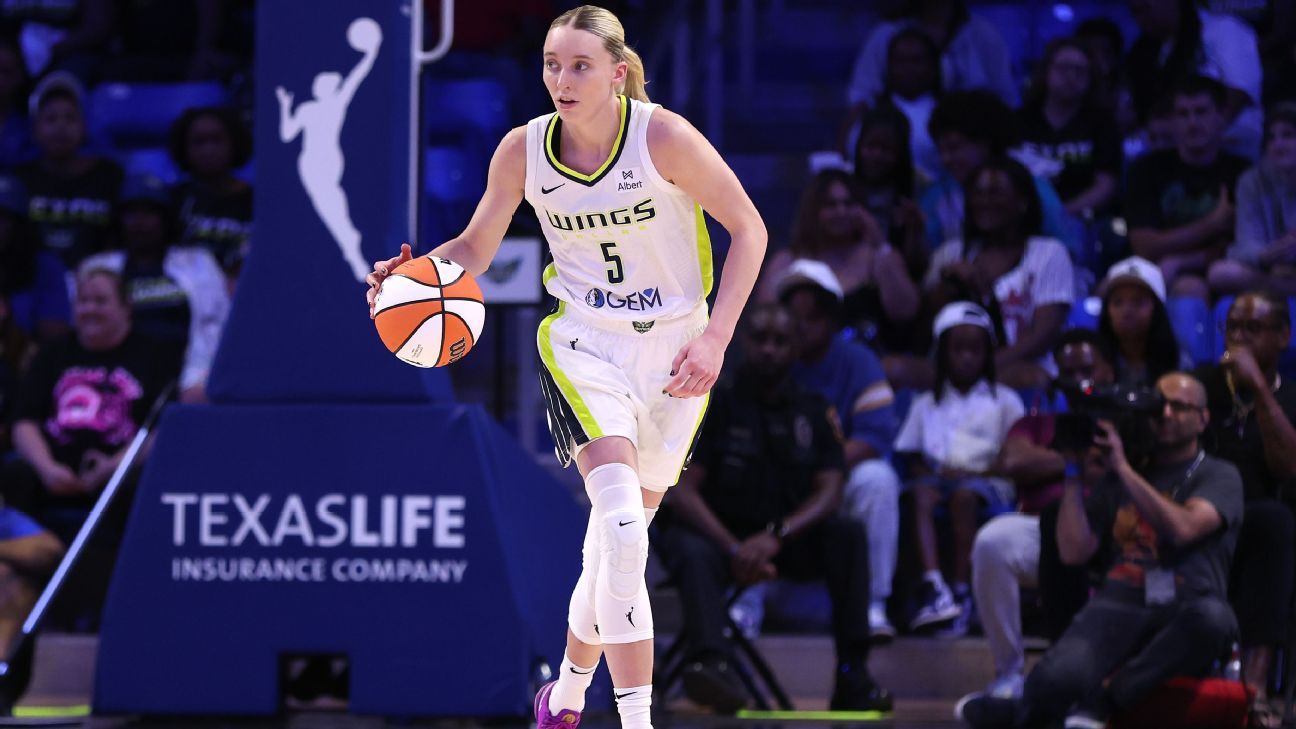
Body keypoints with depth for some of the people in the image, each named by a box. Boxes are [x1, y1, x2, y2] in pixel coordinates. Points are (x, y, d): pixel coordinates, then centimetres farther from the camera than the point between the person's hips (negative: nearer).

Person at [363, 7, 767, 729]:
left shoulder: (664, 137, -16)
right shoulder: (523, 150, -8)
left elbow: (749, 229, -7)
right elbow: (476, 246, 6)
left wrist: (715, 339, -16)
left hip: (675, 350, 0)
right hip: (584, 344, 0)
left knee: (620, 541, 8)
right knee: (621, 529, -23)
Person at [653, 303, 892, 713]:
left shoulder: (811, 413, 9)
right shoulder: (716, 406, 0)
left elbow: (829, 492, -2)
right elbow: (682, 492, -9)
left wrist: (775, 536, -22)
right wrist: (734, 550, -25)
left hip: (787, 542, 3)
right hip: (716, 533, -3)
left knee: (849, 535, -24)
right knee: (693, 554, -36)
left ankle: (852, 676, -31)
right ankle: (710, 662, -61)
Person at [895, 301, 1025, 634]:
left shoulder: (1004, 401, 16)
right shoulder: (927, 404, 22)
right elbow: (911, 456, 15)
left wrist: (978, 472, -10)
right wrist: (928, 472, -7)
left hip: (986, 481, -2)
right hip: (936, 476, 2)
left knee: (965, 494, -37)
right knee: (920, 495, -34)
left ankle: (962, 592, -41)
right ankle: (933, 585, -51)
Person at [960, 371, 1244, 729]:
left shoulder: (1220, 476, 11)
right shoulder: (1121, 481, 22)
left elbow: (1183, 528, -11)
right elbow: (1074, 551, 11)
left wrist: (1122, 467, -7)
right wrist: (1073, 473, 7)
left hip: (1183, 619, -2)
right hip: (1120, 605, 2)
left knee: (1212, 617, -42)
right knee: (1058, 679, -32)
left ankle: (1100, 697, -26)